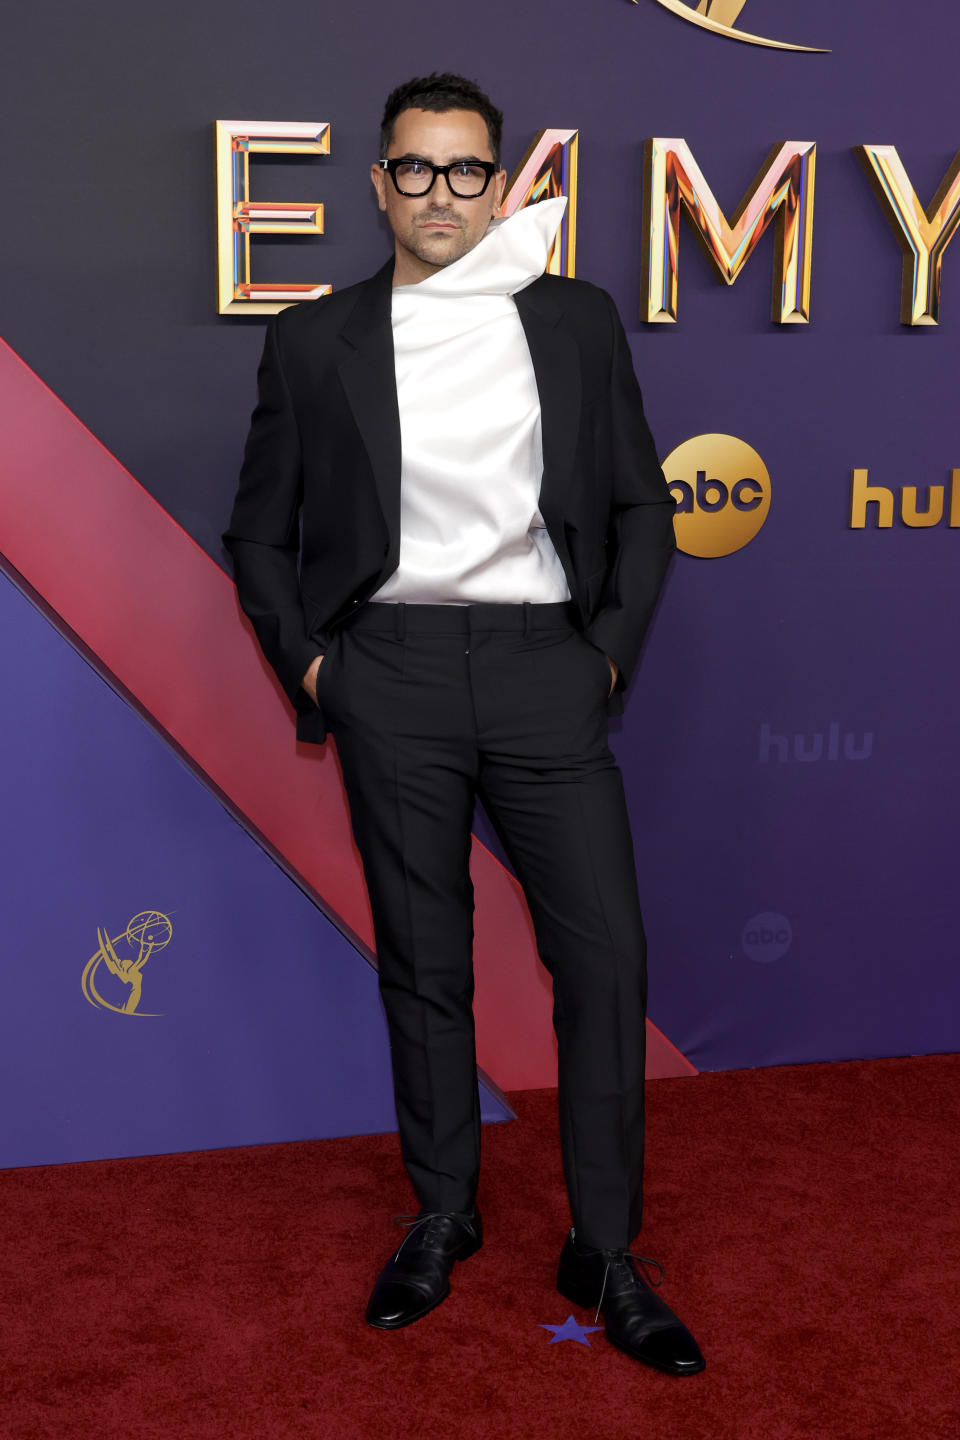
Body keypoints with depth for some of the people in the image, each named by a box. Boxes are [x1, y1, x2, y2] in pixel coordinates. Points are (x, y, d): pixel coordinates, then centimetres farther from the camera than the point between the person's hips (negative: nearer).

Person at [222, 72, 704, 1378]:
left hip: (545, 662, 0)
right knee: (422, 961, 8)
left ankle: (606, 1254, 11)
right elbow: (260, 529, 13)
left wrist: (615, 651, 3)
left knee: (605, 955, -3)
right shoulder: (314, 341, 8)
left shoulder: (578, 320, 9)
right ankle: (442, 1216, 26)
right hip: (392, 671, 0)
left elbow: (642, 503, 11)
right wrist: (307, 663, 3)